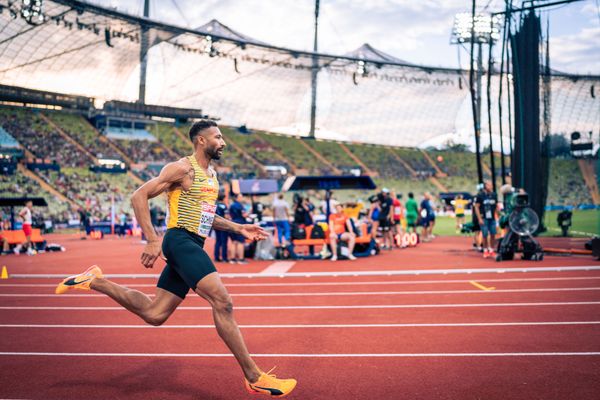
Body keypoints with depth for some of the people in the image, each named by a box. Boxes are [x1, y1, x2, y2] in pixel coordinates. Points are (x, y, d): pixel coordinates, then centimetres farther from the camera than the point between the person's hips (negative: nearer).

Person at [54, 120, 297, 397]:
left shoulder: (211, 175, 19)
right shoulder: (183, 168, -8)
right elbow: (139, 196, -11)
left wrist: (238, 228, 18)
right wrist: (152, 240, -19)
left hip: (192, 247, 10)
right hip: (181, 241, -10)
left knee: (154, 314, 9)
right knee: (223, 302, -16)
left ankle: (94, 281, 23)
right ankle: (254, 378, -12)